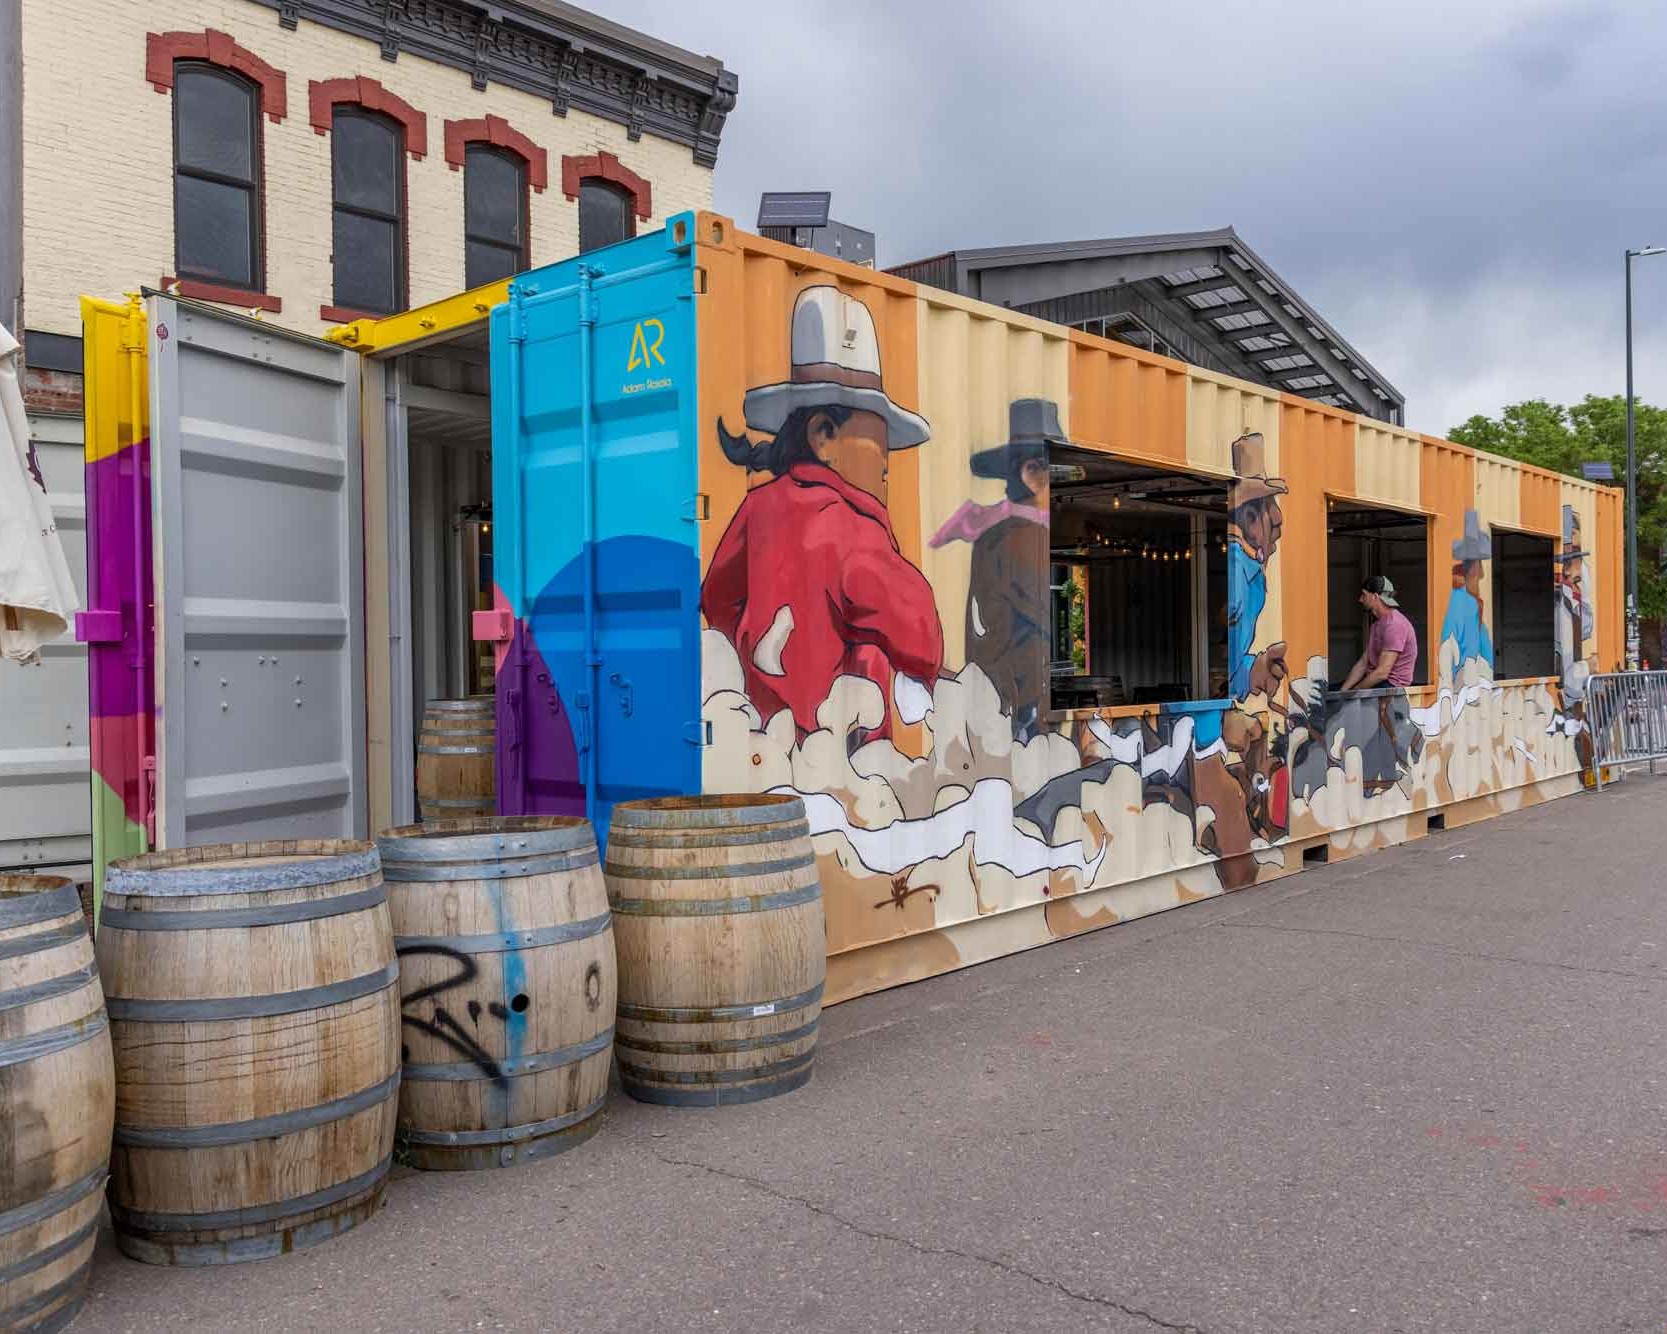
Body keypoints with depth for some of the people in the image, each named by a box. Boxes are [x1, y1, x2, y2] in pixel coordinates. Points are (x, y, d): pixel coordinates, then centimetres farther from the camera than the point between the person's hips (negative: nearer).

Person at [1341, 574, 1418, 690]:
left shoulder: (1395, 624, -18)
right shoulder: (1378, 623, 16)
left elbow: (1382, 673, -24)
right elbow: (1363, 663, 11)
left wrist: (1352, 693, -17)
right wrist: (1343, 691, -1)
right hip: (1376, 682, 10)